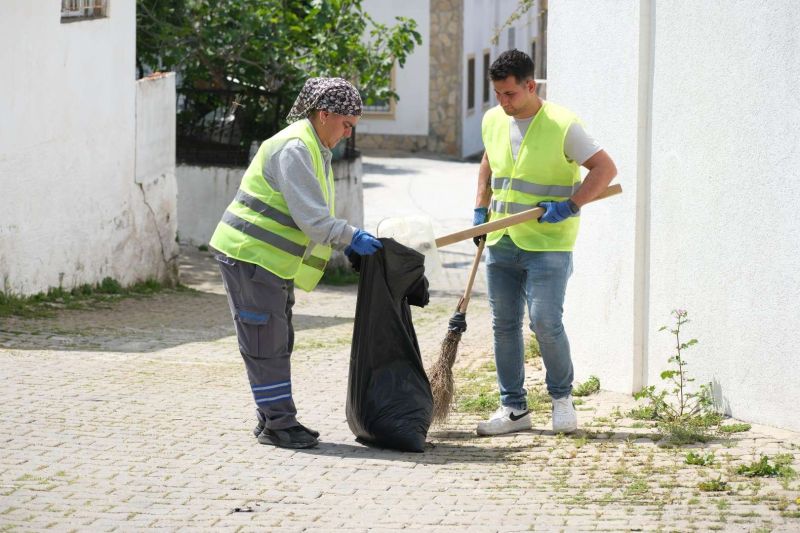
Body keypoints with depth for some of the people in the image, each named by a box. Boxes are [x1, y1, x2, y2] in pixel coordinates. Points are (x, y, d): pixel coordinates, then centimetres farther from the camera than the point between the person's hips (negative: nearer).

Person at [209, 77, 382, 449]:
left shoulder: (314, 149, 16)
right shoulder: (294, 149, -19)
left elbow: (315, 214, 21)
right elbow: (311, 217, -24)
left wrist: (346, 241, 9)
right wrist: (350, 238, -16)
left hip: (272, 261, 11)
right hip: (250, 256, -11)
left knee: (278, 343, 15)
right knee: (266, 344, -5)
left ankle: (274, 419, 22)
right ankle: (277, 424, 0)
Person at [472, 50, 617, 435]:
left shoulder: (561, 125, -12)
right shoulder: (492, 122, 8)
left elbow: (605, 168, -12)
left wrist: (570, 206, -19)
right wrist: (481, 209, 16)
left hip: (547, 244, -6)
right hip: (501, 242, 6)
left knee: (545, 321, -12)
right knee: (504, 325, 6)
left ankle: (562, 397, 9)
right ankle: (514, 408, 15)